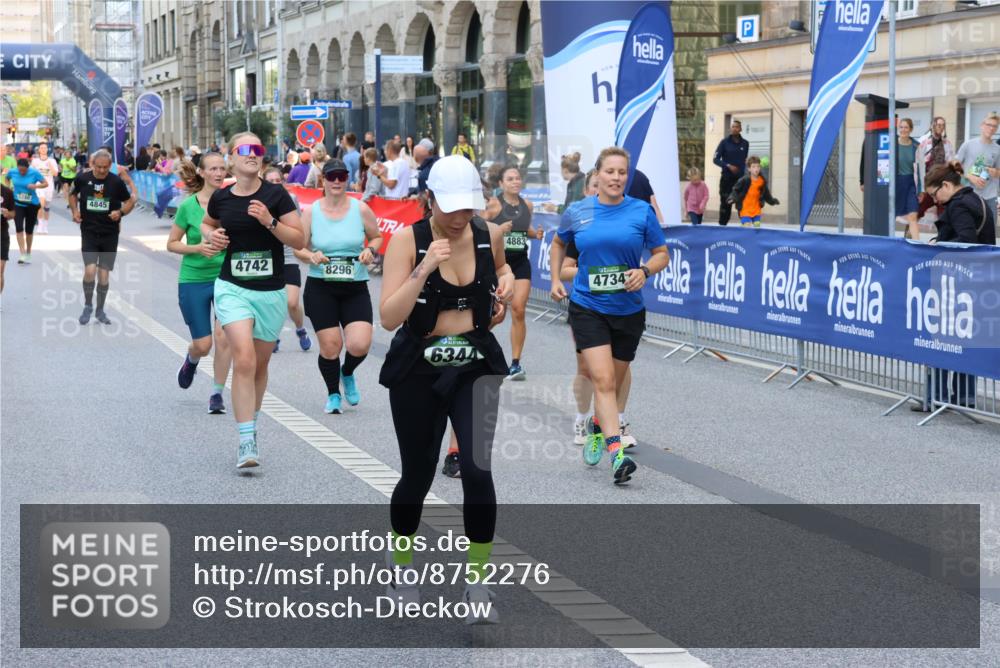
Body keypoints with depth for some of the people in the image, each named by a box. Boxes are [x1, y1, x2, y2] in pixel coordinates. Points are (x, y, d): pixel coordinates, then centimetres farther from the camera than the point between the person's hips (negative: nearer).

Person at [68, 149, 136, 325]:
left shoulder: (116, 182, -7)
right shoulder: (82, 179, -3)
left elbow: (130, 200, 5)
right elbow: (73, 194, 17)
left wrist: (121, 212, -14)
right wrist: (74, 211, 1)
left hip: (110, 235, 0)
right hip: (89, 233, 0)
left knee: (104, 275, 5)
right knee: (90, 270, -16)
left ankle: (100, 310, 23)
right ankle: (88, 306, 7)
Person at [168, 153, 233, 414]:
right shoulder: (189, 205, -7)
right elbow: (172, 244, 0)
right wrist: (197, 248, -16)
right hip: (194, 280, -1)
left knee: (223, 336, -15)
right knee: (202, 345, 3)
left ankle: (217, 393, 2)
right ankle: (191, 361, 41)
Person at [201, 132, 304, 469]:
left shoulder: (276, 195, -5)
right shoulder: (221, 197, 2)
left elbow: (299, 240, -7)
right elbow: (207, 224, 24)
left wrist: (269, 221, -20)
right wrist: (211, 235, 2)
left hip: (271, 292, 1)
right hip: (232, 288, 0)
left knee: (259, 365, 13)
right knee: (244, 359, -17)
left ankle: (251, 426, 35)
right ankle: (247, 442, -18)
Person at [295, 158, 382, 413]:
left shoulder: (360, 209, -1)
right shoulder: (311, 212, 0)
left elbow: (376, 237, 14)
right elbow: (298, 248, 6)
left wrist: (370, 250, -7)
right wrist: (311, 256, -15)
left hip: (356, 288, 0)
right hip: (320, 288, 0)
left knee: (360, 345, -13)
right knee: (330, 345, -2)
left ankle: (347, 374, 23)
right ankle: (333, 394, 24)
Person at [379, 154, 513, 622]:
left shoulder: (489, 235, -2)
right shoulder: (407, 240, -13)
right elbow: (388, 318, -21)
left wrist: (506, 281, 1)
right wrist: (424, 269, -31)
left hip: (477, 367, 2)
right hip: (418, 371, -1)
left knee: (477, 467, -16)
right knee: (418, 474, 9)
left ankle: (477, 580, -4)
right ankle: (400, 562, 37)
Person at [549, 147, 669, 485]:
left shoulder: (642, 211, -3)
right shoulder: (577, 213, 0)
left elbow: (662, 254, 5)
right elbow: (558, 243, 20)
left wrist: (644, 271, -14)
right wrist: (555, 279, 10)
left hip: (628, 309, 1)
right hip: (587, 307, -1)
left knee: (613, 382, 14)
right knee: (602, 379, -16)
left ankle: (598, 431, 42)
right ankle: (617, 455, -24)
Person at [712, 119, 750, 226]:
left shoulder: (745, 144, 7)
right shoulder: (724, 143, -1)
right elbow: (715, 159, -3)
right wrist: (728, 166, -15)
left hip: (740, 178, 2)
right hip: (727, 178, -2)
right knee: (725, 203, 1)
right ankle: (722, 224, 10)